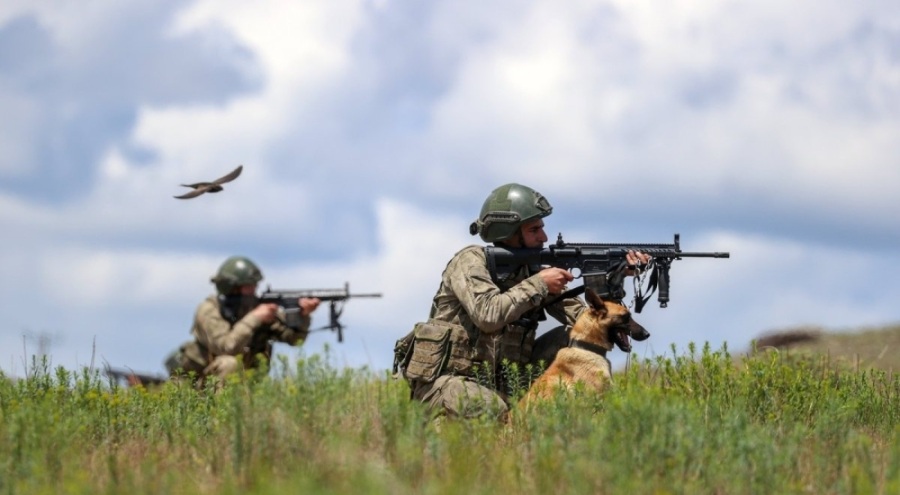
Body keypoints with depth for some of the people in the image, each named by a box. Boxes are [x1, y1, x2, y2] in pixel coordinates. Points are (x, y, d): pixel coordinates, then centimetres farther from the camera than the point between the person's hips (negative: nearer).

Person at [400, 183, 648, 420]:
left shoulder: (531, 271, 6)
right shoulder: (471, 261, -12)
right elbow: (488, 315, -30)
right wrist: (538, 284, -21)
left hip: (501, 382, 7)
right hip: (445, 380, -7)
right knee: (493, 412, -39)